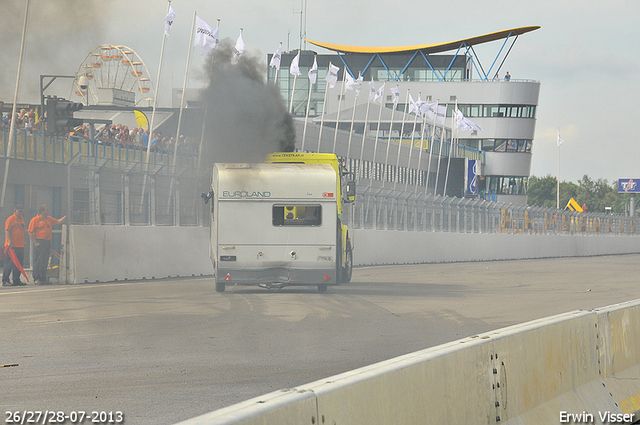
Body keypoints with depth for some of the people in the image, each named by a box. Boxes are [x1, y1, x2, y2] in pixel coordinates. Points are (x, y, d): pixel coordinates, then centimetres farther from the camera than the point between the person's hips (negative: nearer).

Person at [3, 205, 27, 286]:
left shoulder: (22, 219, 18)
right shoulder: (10, 219, -8)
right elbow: (7, 231, -14)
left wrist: (23, 242, 24)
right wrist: (10, 242, -23)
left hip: (20, 246, 8)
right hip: (12, 246, -8)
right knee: (9, 263, -7)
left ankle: (16, 280, 14)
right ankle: (5, 280, -4)